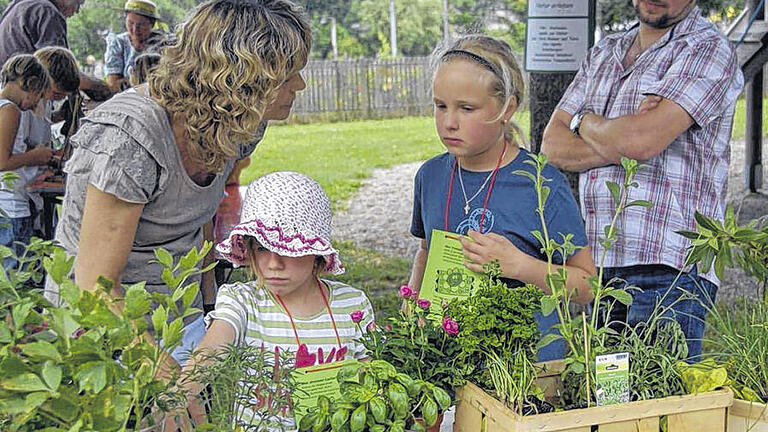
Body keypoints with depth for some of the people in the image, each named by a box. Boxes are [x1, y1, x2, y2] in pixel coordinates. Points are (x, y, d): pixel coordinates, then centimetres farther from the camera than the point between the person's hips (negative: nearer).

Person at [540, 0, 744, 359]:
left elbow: (643, 140, -18)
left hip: (666, 267, -6)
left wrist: (585, 122, 3)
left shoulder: (709, 50, -3)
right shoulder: (603, 54, 19)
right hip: (596, 264, 6)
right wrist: (621, 145, -9)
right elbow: (553, 146, 8)